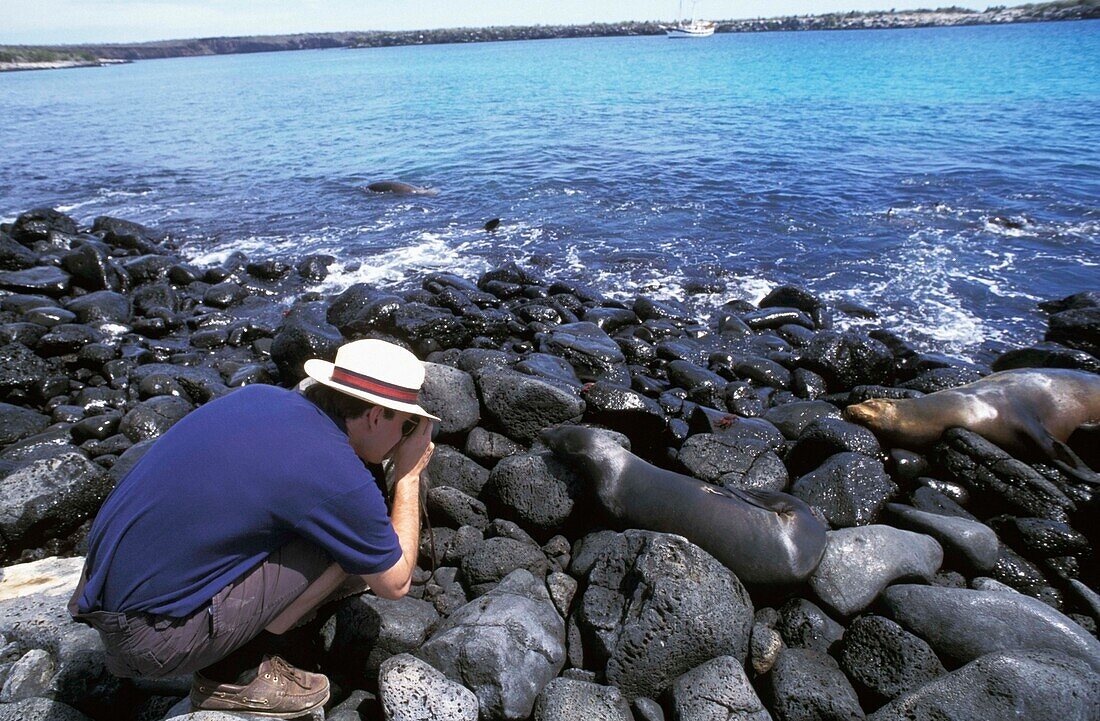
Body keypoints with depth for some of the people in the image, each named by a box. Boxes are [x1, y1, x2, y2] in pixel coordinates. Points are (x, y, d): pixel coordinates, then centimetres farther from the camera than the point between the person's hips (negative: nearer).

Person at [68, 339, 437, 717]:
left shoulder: (258, 396, -1)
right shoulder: (339, 478, -22)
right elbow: (396, 583, -5)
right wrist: (410, 474, 2)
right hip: (151, 634, -8)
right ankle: (230, 676, 3)